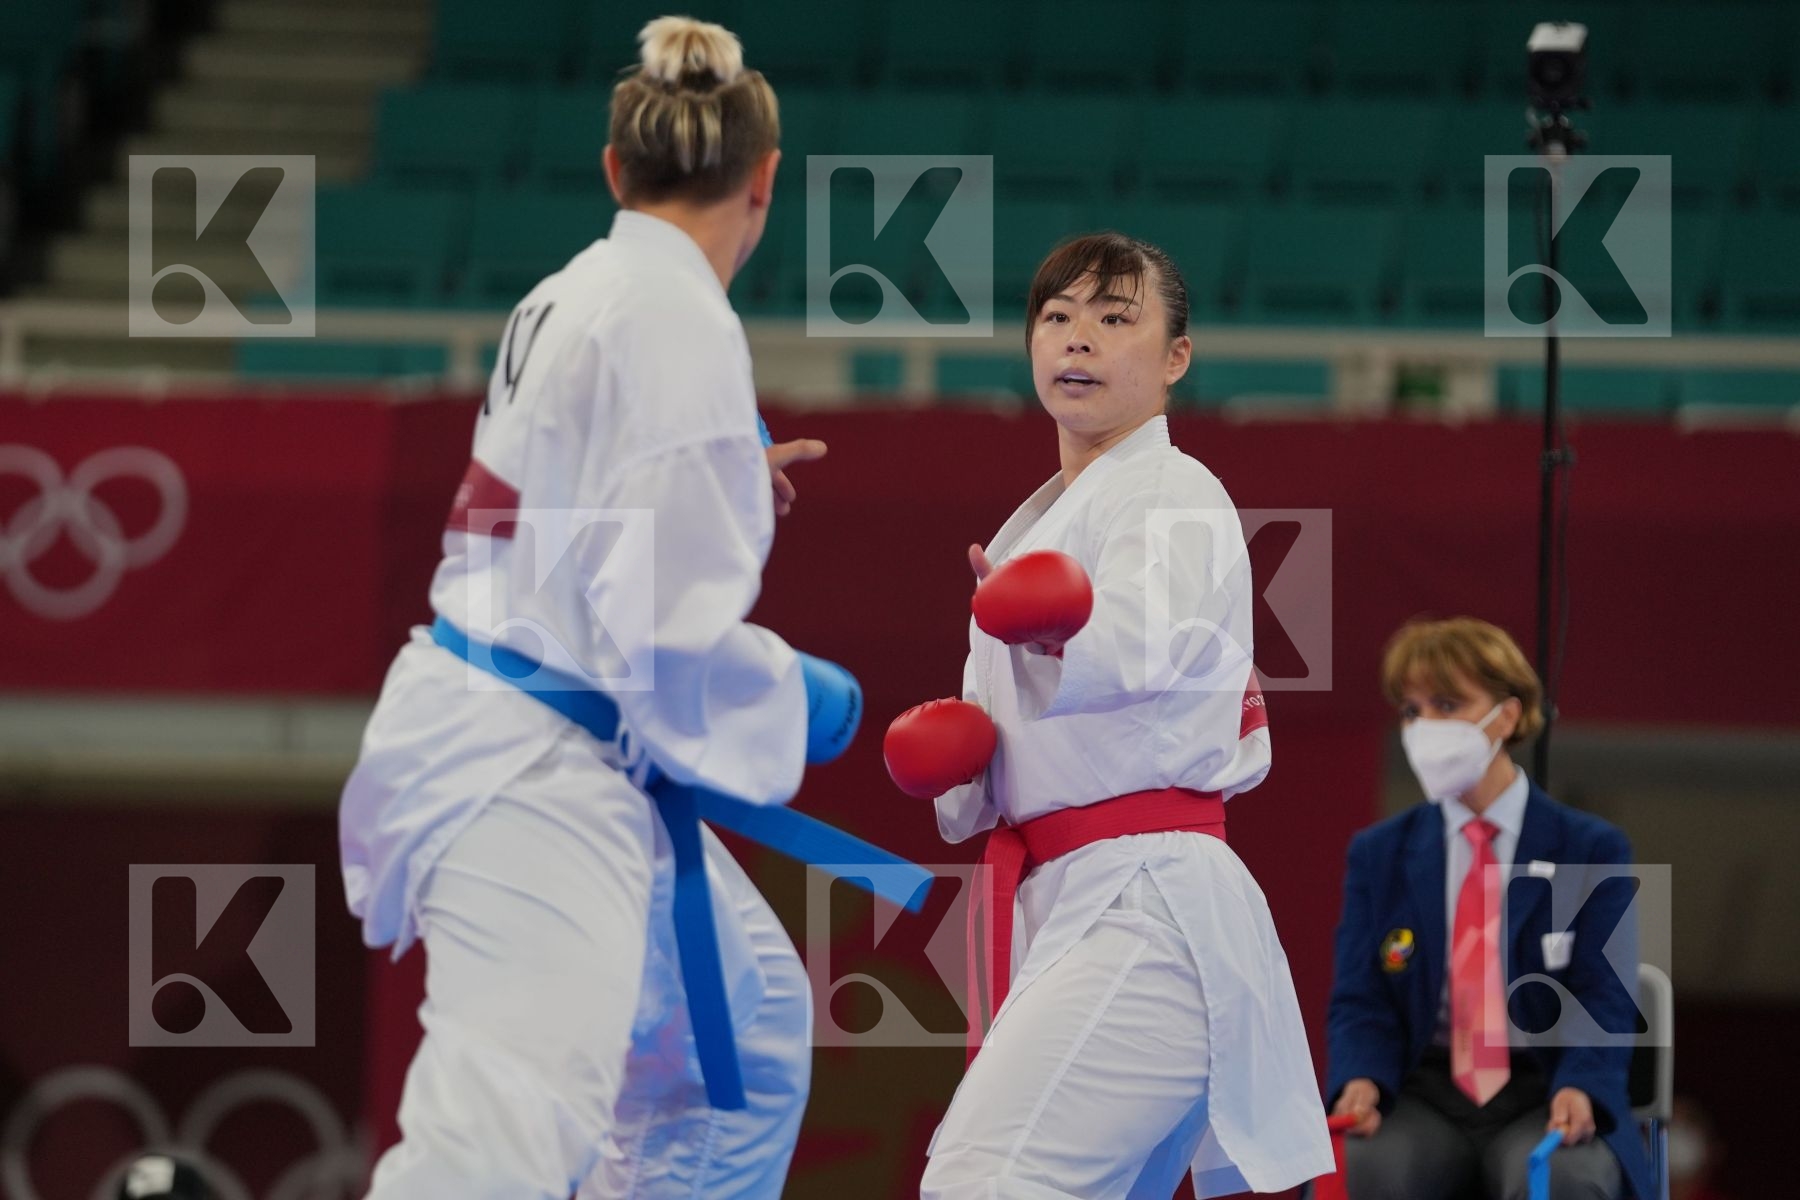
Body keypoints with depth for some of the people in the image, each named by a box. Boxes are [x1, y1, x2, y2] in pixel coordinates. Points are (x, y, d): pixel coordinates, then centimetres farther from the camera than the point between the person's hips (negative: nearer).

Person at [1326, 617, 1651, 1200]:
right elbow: (1360, 1001, 8)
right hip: (1426, 1095, 1)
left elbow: (1605, 999, 0)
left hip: (1545, 1099, -1)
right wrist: (1361, 1079, -16)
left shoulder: (1591, 851, 5)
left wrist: (1579, 1090, -22)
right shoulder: (1378, 855, 11)